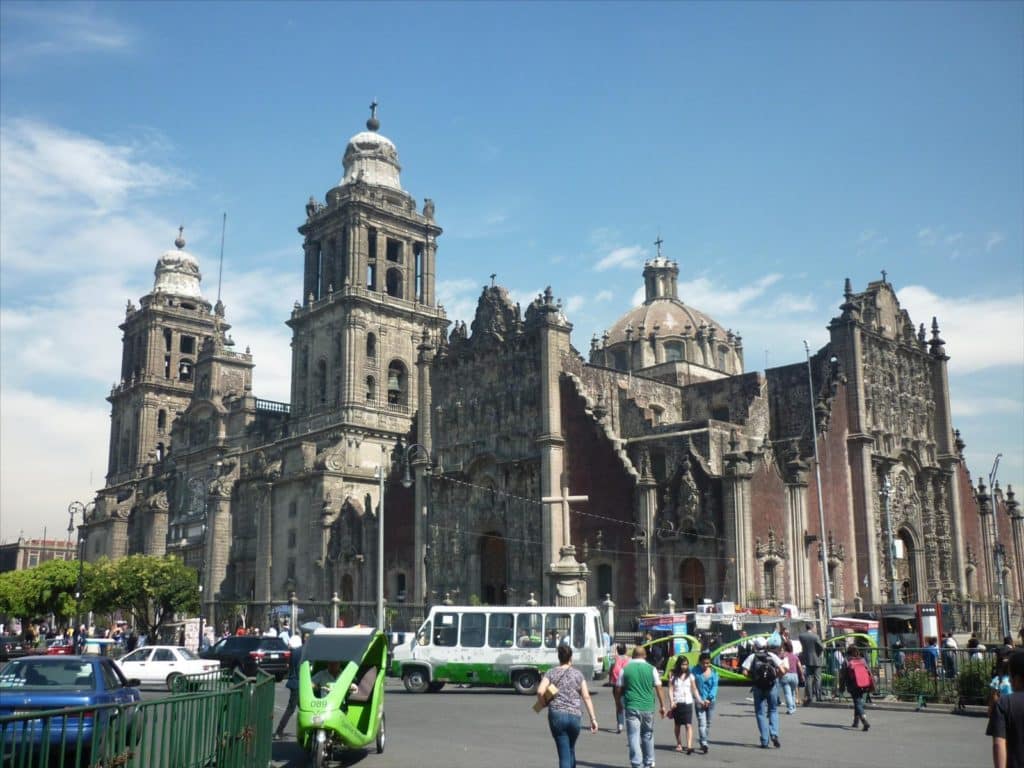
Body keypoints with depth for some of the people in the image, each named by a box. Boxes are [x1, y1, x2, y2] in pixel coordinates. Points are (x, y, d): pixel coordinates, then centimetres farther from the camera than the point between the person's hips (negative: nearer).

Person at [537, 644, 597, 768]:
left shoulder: (551, 673, 2)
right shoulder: (578, 674, 6)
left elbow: (540, 691, -13)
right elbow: (586, 697, 1)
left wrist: (543, 703, 6)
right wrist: (593, 719, 1)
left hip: (556, 715, -1)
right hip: (574, 716, 2)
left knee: (564, 753, 2)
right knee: (571, 749, 23)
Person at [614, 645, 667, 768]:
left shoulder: (625, 669, 1)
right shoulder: (651, 669, 1)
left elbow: (618, 689, 4)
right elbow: (658, 688, 1)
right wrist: (662, 706, 9)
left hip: (631, 707, -2)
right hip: (648, 707, 2)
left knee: (634, 737, 0)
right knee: (648, 735, 17)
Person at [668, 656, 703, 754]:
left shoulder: (690, 676, 7)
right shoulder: (673, 676, 3)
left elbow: (694, 690, 8)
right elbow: (670, 690, -1)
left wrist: (699, 700, -2)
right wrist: (671, 702, -12)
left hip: (688, 703, 0)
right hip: (677, 703, 0)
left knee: (688, 725, -11)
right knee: (677, 725, 10)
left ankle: (689, 746, -19)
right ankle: (679, 744, 23)